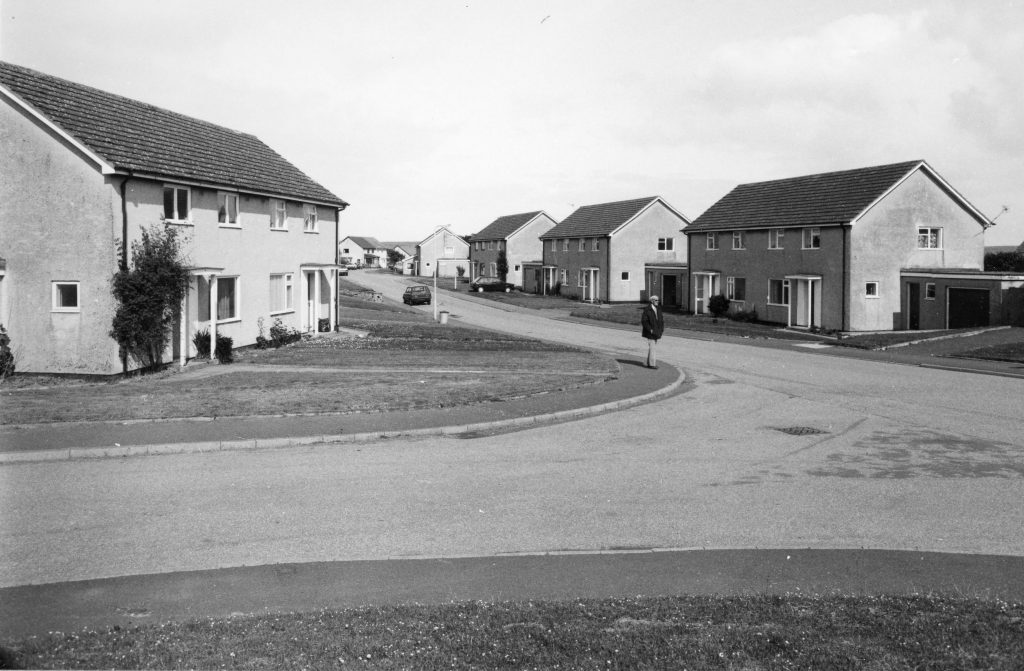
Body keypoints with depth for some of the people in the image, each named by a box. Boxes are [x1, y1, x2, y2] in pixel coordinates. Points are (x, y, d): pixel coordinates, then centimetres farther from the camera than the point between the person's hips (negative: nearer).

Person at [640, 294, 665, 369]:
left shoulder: (658, 309, 10)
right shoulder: (647, 310, -11)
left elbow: (661, 319, 17)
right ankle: (651, 364, -5)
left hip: (656, 332, 7)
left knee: (654, 348, 9)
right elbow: (644, 321, -14)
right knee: (652, 347, -8)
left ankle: (650, 363, 16)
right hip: (650, 332, -7)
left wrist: (662, 329, 5)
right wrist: (650, 329, -18)